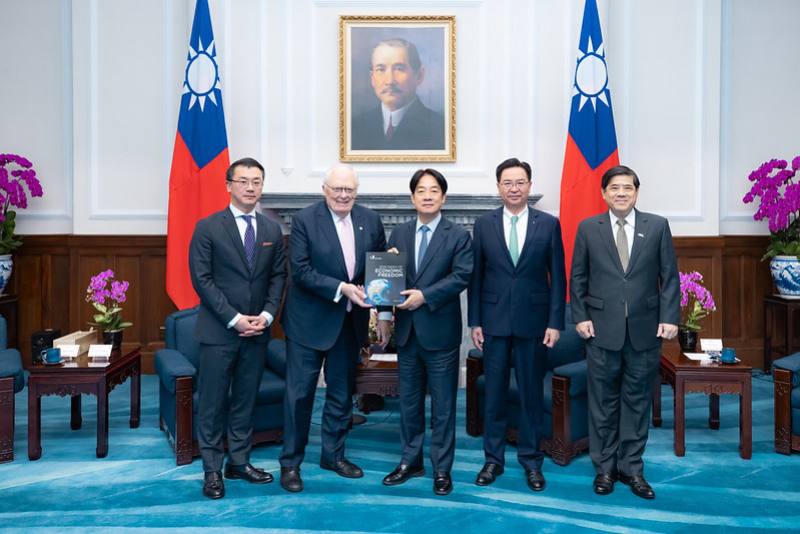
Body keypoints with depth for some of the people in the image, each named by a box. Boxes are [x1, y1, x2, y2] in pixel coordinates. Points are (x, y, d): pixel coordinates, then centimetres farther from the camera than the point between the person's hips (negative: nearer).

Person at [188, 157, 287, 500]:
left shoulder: (272, 230, 9)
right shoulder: (208, 227, -4)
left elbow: (278, 276, 10)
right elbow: (202, 279, -8)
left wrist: (267, 315, -5)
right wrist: (234, 318, -14)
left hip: (257, 330, 4)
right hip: (218, 330, -4)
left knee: (246, 400, 12)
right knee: (213, 402, 3)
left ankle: (239, 462, 24)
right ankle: (212, 470, 13)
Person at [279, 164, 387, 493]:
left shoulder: (370, 220, 2)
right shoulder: (304, 219, -10)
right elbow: (300, 270, -16)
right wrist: (341, 289, -23)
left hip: (350, 320, 5)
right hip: (310, 320, -4)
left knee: (342, 391, 15)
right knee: (300, 392, 3)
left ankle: (334, 454, 31)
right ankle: (290, 462, 17)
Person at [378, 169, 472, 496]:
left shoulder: (458, 236, -3)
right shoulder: (399, 234, 9)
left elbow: (461, 276, -13)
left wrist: (425, 296, -21)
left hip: (440, 332, -4)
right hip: (407, 331, 4)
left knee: (443, 405, 5)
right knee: (409, 401, 14)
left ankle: (442, 469, 17)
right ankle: (411, 461, 28)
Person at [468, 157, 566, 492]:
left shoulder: (549, 224, 1)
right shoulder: (484, 225, 3)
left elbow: (558, 277, 1)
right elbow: (475, 276, 4)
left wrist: (555, 322, -5)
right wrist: (475, 321, 0)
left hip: (533, 321, -1)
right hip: (494, 321, 1)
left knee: (532, 394, 8)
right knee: (494, 393, 8)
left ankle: (531, 461, 22)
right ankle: (493, 459, 21)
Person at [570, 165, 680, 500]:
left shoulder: (657, 226, 3)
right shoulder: (588, 228, 3)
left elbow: (669, 276, 3)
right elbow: (578, 278, 5)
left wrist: (669, 318, -5)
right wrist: (580, 317, -3)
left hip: (645, 330, 1)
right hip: (603, 328, 0)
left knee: (637, 401, 9)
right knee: (603, 401, 8)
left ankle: (632, 468, 21)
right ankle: (605, 468, 20)